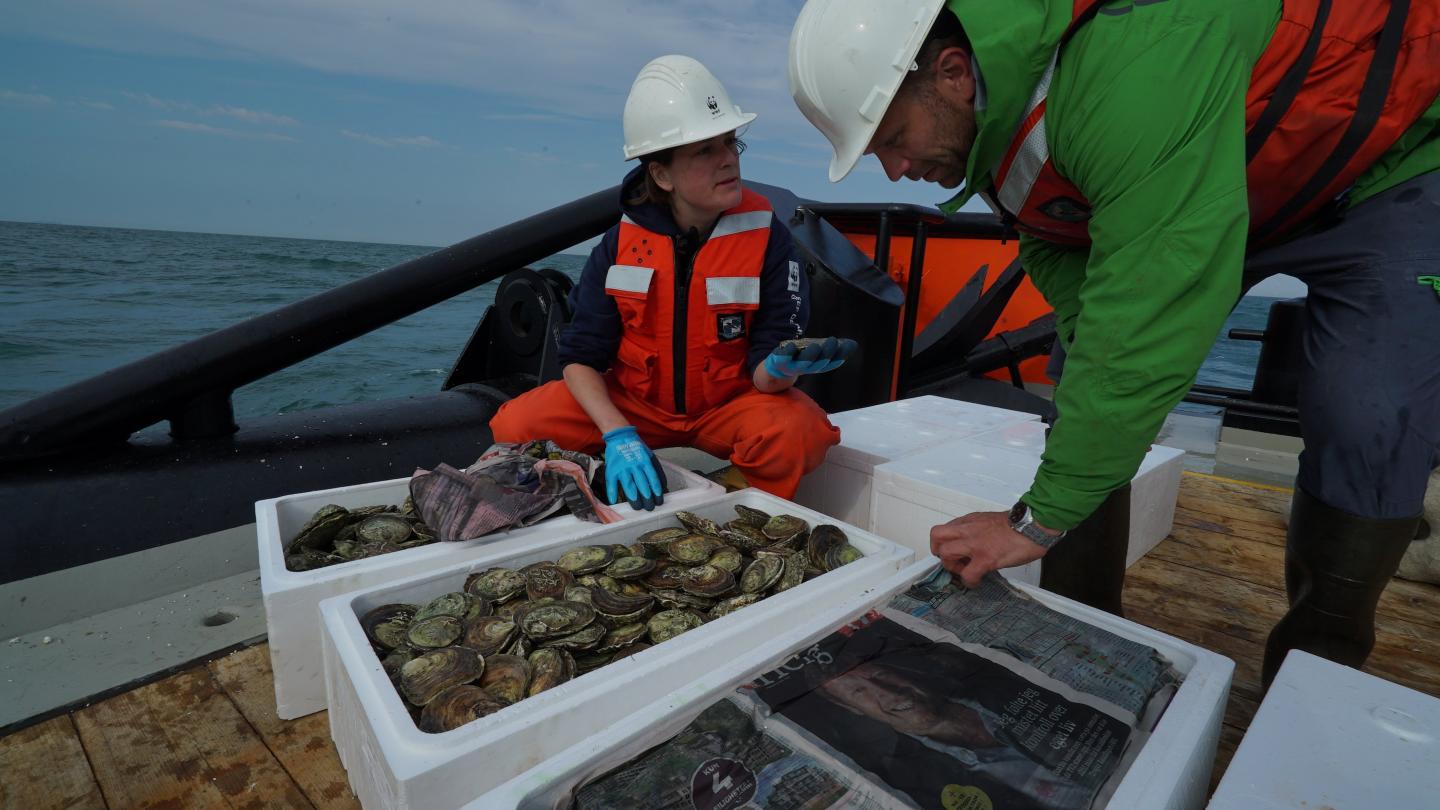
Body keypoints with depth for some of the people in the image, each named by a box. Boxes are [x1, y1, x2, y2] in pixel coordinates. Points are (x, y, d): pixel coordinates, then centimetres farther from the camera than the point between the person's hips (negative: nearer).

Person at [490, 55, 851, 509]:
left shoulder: (768, 239, -14)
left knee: (797, 431, -33)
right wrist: (618, 433, -25)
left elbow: (762, 375, -15)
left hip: (729, 403, -1)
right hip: (633, 400, 2)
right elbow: (581, 358, -8)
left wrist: (779, 368, -41)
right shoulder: (619, 244, -9)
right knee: (517, 426, -16)